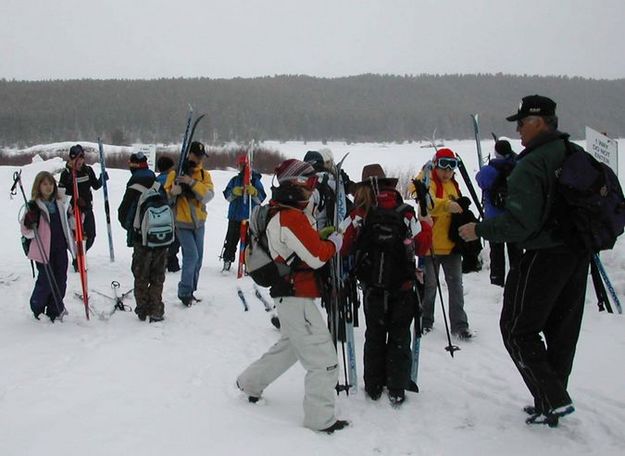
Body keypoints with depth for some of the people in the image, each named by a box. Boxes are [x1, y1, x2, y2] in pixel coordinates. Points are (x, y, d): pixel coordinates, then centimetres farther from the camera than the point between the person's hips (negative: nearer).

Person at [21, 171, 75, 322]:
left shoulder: (60, 203, 10)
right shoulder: (34, 206, -7)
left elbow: (67, 223, 25)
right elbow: (26, 232, -8)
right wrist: (30, 221, -28)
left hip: (60, 248, 5)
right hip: (43, 249, -5)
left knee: (61, 280, 5)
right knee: (46, 281, -3)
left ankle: (54, 311, 20)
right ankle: (37, 309, 21)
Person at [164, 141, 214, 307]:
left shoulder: (204, 175, 3)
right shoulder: (175, 174, -5)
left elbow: (208, 195, -15)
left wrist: (192, 183, -28)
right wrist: (172, 192, -29)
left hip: (198, 223, 5)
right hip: (182, 222, -4)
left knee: (197, 259, 10)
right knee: (191, 255, -14)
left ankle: (190, 291, 25)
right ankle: (185, 291, 0)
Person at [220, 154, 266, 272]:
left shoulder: (255, 180, 4)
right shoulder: (234, 180, 12)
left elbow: (261, 198, -3)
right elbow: (227, 196, 3)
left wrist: (253, 192, -22)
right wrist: (234, 192, -16)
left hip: (250, 217, -2)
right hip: (235, 216, 3)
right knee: (231, 239, 5)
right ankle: (227, 260, 14)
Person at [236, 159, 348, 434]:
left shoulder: (283, 212, 11)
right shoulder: (292, 218, -21)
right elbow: (316, 257, -22)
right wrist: (335, 242, -6)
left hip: (289, 294, 11)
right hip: (297, 298, -11)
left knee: (290, 346, 29)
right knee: (323, 359, -4)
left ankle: (251, 382, 42)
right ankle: (320, 418, 5)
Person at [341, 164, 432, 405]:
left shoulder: (359, 214, -8)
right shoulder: (405, 213, -9)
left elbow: (340, 245, -10)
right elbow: (422, 246, -3)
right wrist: (426, 225, 14)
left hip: (372, 287, 1)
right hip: (403, 286, -1)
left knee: (374, 336, 16)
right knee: (400, 337, 11)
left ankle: (374, 388, 21)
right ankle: (397, 390, 10)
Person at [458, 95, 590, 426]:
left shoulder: (530, 166, -19)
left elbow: (519, 222, -25)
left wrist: (479, 230, -13)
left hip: (543, 257, -8)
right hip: (578, 257, 8)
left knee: (518, 329, 5)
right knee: (562, 330, 16)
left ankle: (553, 400, 1)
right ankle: (552, 401, 26)